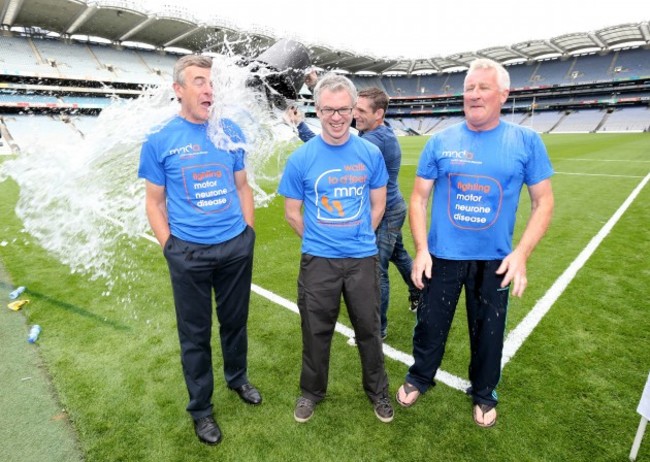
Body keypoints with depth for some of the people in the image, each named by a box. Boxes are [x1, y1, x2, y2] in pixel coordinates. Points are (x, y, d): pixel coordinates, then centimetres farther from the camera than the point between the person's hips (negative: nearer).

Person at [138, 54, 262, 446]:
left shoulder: (231, 132, 3)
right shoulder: (160, 141, -4)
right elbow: (155, 202, 1)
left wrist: (249, 234, 6)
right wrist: (170, 248, -5)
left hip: (237, 247, 3)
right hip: (189, 253, -2)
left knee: (235, 321, 18)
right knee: (195, 333, 11)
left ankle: (238, 378, 45)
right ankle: (201, 409, 33)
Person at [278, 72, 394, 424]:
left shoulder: (371, 153, -2)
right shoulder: (300, 158, -6)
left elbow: (378, 205, 7)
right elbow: (292, 213, 2)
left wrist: (359, 238, 5)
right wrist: (319, 240, 2)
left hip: (363, 259, 1)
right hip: (317, 261, -1)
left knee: (368, 329, 16)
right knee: (316, 331, 14)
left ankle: (377, 390, 40)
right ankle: (311, 391, 39)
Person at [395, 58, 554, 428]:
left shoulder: (526, 141, -4)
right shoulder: (441, 141, -2)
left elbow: (544, 202, -1)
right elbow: (419, 198, 0)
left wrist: (521, 253, -13)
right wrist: (421, 248, -10)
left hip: (495, 261, 0)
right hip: (443, 257, 1)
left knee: (489, 332, 17)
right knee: (431, 325, 15)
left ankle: (484, 393, 43)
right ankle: (419, 378, 42)